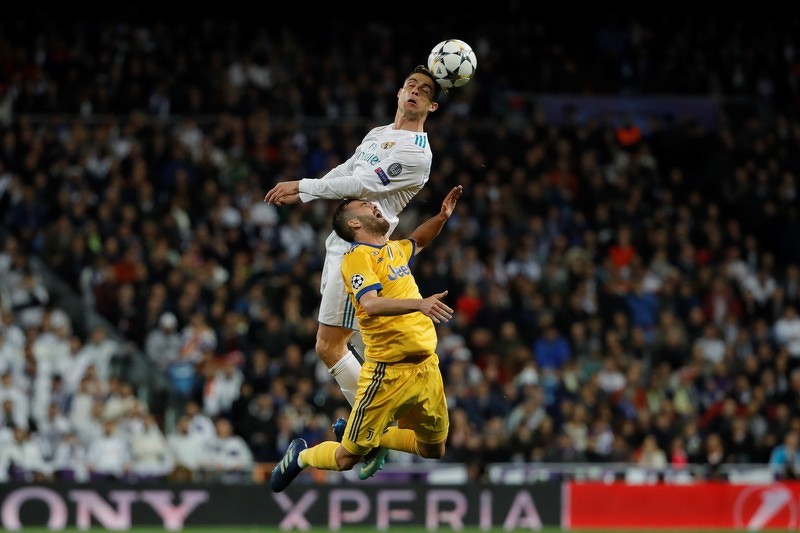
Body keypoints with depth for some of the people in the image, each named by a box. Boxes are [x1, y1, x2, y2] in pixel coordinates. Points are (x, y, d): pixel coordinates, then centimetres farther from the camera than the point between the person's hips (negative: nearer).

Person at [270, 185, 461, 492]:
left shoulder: (394, 250, 13)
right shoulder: (357, 258, -12)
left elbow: (416, 242, 38)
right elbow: (371, 304, -29)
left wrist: (442, 217, 22)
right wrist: (419, 304, -42)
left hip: (426, 365, 7)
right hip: (389, 372, -7)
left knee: (433, 451, 16)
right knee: (347, 459, 0)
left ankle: (375, 437, 37)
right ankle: (301, 456, 30)